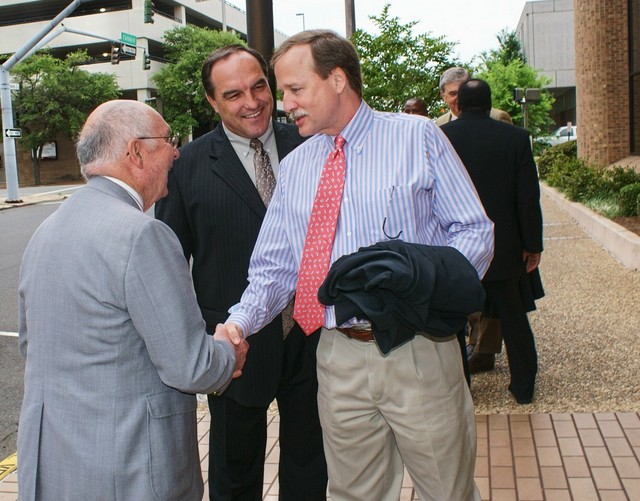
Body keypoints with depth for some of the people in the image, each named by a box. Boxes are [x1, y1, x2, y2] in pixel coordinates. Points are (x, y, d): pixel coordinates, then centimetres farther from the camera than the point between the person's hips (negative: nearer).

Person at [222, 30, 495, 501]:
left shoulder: (418, 137, -1)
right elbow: (275, 267, 10)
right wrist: (240, 322, -8)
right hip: (339, 358, 3)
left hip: (418, 351, -3)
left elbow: (475, 231, -3)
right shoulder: (294, 167, 10)